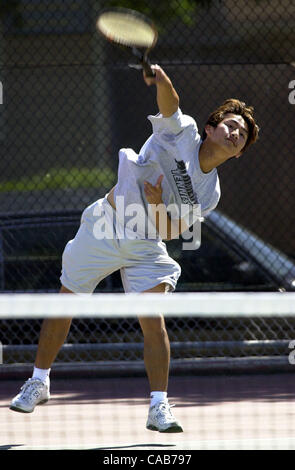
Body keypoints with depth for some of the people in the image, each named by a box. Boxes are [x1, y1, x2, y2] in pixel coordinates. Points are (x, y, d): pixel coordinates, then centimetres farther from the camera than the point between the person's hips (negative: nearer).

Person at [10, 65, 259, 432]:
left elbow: (168, 232, -7)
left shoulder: (210, 194, -3)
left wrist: (157, 205, -27)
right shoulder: (181, 132, -9)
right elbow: (169, 101, -29)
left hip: (145, 246, 2)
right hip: (104, 228, -2)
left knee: (153, 320, -15)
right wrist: (160, 79, -50)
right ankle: (39, 383, 26)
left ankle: (159, 408, -11)